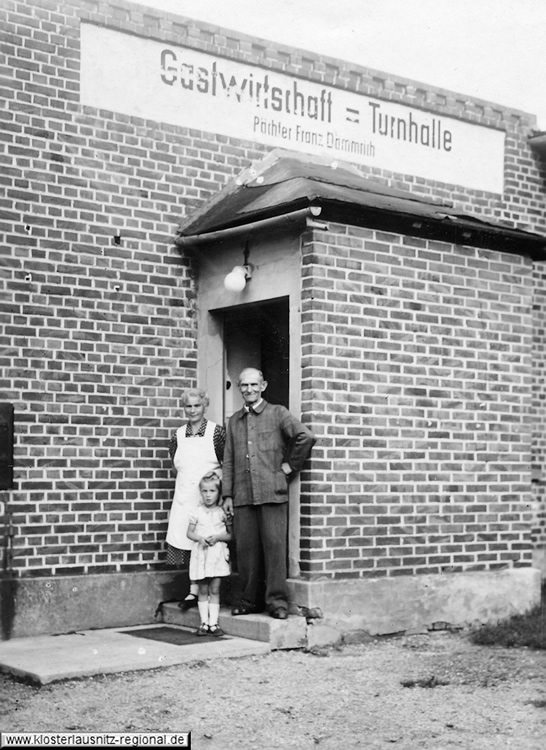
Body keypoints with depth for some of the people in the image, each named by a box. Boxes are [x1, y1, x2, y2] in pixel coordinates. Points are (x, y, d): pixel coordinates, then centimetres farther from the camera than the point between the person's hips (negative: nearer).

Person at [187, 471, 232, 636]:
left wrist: (218, 537, -14)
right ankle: (204, 622, 11)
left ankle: (213, 622, 3)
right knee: (203, 590, 6)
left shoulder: (222, 513, 1)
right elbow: (189, 533, 6)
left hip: (218, 553, -1)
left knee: (214, 590, 0)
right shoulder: (197, 513, 2)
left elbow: (230, 535, 3)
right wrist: (199, 538, -13)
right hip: (201, 553, 1)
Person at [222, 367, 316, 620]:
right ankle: (250, 600, 14)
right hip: (243, 495, 4)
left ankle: (277, 601, -1)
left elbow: (306, 437, -6)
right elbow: (228, 460, 17)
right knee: (245, 548, 4)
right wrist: (227, 494, 10)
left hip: (272, 493, -4)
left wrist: (289, 465, -4)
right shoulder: (234, 421, 18)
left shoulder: (277, 413, 4)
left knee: (274, 545, -7)